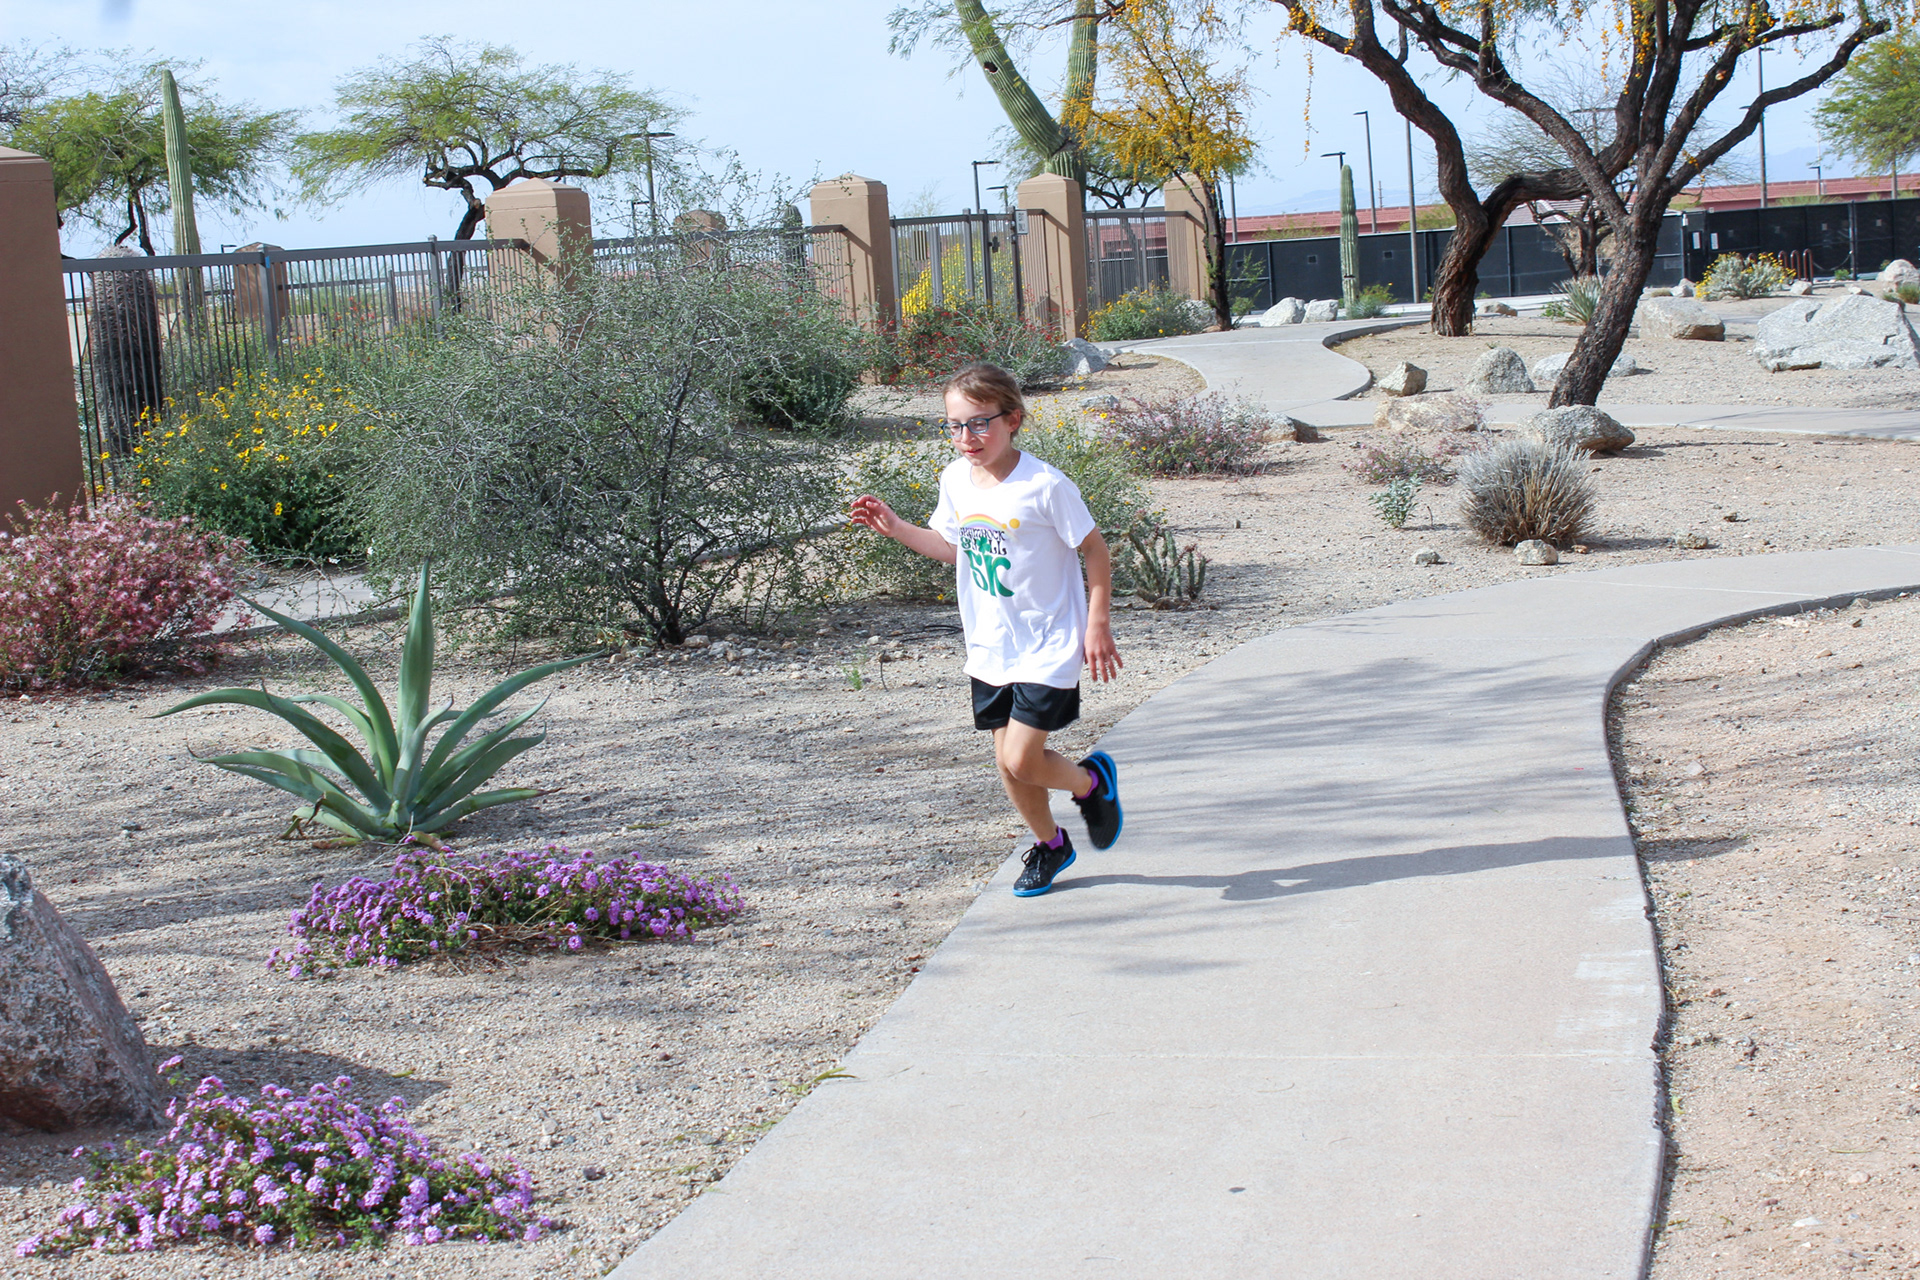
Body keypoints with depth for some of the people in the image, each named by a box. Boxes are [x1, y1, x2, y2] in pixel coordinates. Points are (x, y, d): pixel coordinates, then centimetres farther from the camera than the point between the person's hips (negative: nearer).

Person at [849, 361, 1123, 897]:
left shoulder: (1044, 487, -20)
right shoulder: (955, 481, -1)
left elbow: (1095, 551, -11)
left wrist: (1098, 626, -10)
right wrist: (896, 528, 5)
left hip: (1047, 648, -6)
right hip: (989, 648, 6)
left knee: (1021, 761, -12)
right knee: (1007, 761, 12)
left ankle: (1091, 780, 20)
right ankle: (1049, 844, 36)